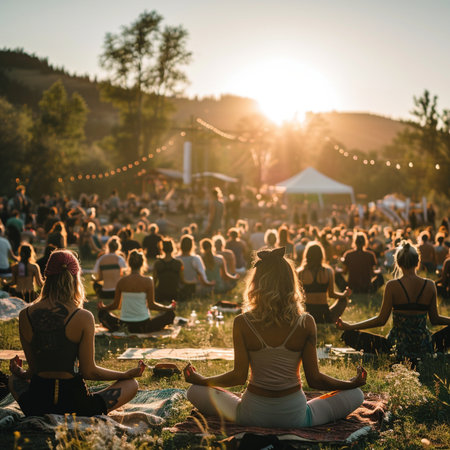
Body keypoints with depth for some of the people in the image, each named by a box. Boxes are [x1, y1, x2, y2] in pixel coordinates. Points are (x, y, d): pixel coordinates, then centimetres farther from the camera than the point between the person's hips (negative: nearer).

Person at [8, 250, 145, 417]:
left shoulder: (25, 316, -5)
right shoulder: (83, 318, -15)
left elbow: (34, 368, 3)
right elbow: (89, 372, -8)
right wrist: (127, 374, 7)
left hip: (36, 406, 4)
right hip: (73, 401, -3)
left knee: (14, 379, 37)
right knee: (131, 384, 17)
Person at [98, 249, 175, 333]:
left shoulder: (121, 281, -3)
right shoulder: (147, 281, -10)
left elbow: (116, 305, 5)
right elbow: (151, 305, -6)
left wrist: (103, 308, 25)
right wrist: (169, 308, 9)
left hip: (124, 324, 1)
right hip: (143, 325, -1)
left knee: (102, 313, 24)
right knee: (170, 313, 16)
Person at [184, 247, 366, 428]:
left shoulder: (242, 323, -14)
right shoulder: (306, 323, -13)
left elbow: (239, 376, -10)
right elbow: (314, 379, -8)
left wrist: (199, 379, 8)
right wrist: (353, 383, 9)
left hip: (252, 416, 1)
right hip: (295, 417, 0)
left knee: (195, 391, 19)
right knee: (355, 394, 17)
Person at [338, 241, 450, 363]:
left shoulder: (392, 286, -11)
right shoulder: (429, 285, -3)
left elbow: (381, 320, -9)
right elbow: (435, 319, 5)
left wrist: (349, 326, -1)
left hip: (398, 347, -3)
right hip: (425, 348, 4)